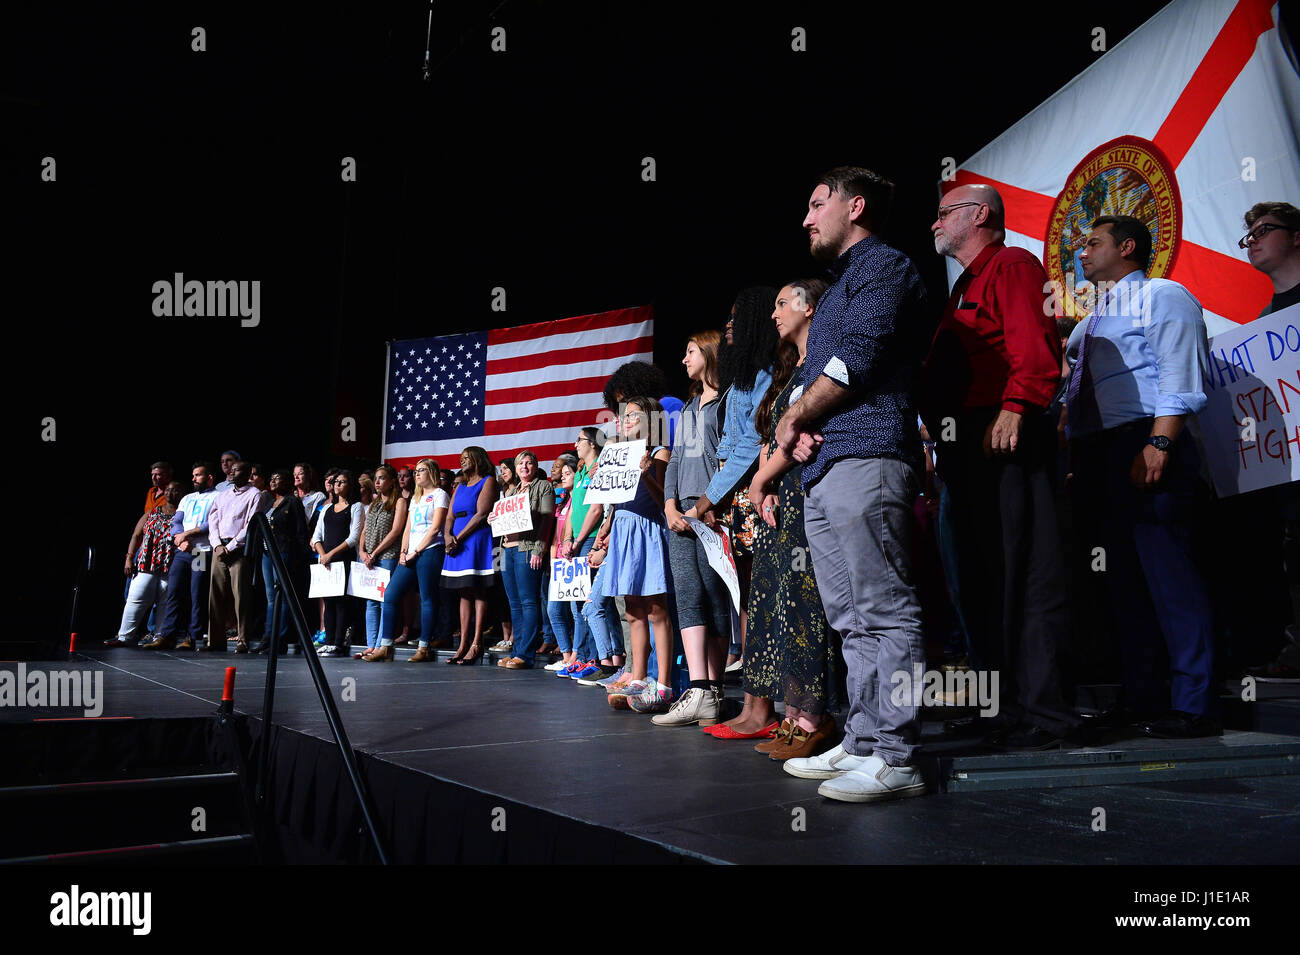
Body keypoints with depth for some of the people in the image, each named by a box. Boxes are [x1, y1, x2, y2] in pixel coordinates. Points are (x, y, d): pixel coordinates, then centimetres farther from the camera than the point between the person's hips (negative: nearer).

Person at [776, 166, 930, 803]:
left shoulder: (883, 267, -1)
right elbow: (814, 376, 25)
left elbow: (857, 358, -14)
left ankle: (893, 757, -9)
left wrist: (794, 417, -3)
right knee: (853, 619, 10)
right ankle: (862, 742, 16)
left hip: (864, 460, -10)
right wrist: (800, 428, 4)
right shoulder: (838, 286, 29)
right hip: (823, 470, 10)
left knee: (884, 613, -10)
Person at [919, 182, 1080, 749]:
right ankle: (1002, 703, 17)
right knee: (980, 577, 10)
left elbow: (1034, 344, -17)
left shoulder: (1012, 265, -1)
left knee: (1022, 571, -10)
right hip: (965, 444, 10)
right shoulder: (964, 288, 28)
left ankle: (1044, 711, -7)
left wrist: (1013, 408, -27)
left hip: (1004, 437, -10)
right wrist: (943, 440, 19)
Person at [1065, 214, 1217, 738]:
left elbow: (1180, 380, -11)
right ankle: (1141, 698, 13)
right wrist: (1077, 460, 16)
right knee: (1124, 576, 7)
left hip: (1143, 445, -8)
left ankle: (1192, 704, -8)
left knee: (1166, 569, -11)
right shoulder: (1091, 321, 27)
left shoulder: (1162, 296, 2)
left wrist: (1159, 445, -23)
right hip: (1095, 454, 9)